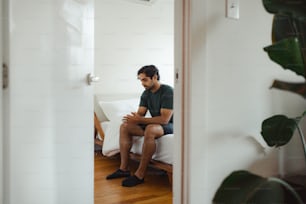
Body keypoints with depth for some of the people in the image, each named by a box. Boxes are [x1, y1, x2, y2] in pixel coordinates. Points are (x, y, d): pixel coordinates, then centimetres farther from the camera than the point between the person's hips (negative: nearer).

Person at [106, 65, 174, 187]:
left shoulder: (168, 91, -20)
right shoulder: (146, 93, 5)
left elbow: (164, 119, -28)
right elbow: (140, 114, 2)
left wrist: (140, 120, -29)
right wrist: (132, 118, -23)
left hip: (169, 125, -8)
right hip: (153, 123, 8)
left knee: (150, 130, -39)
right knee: (124, 126, -6)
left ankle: (140, 175, -31)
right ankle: (124, 169, -6)